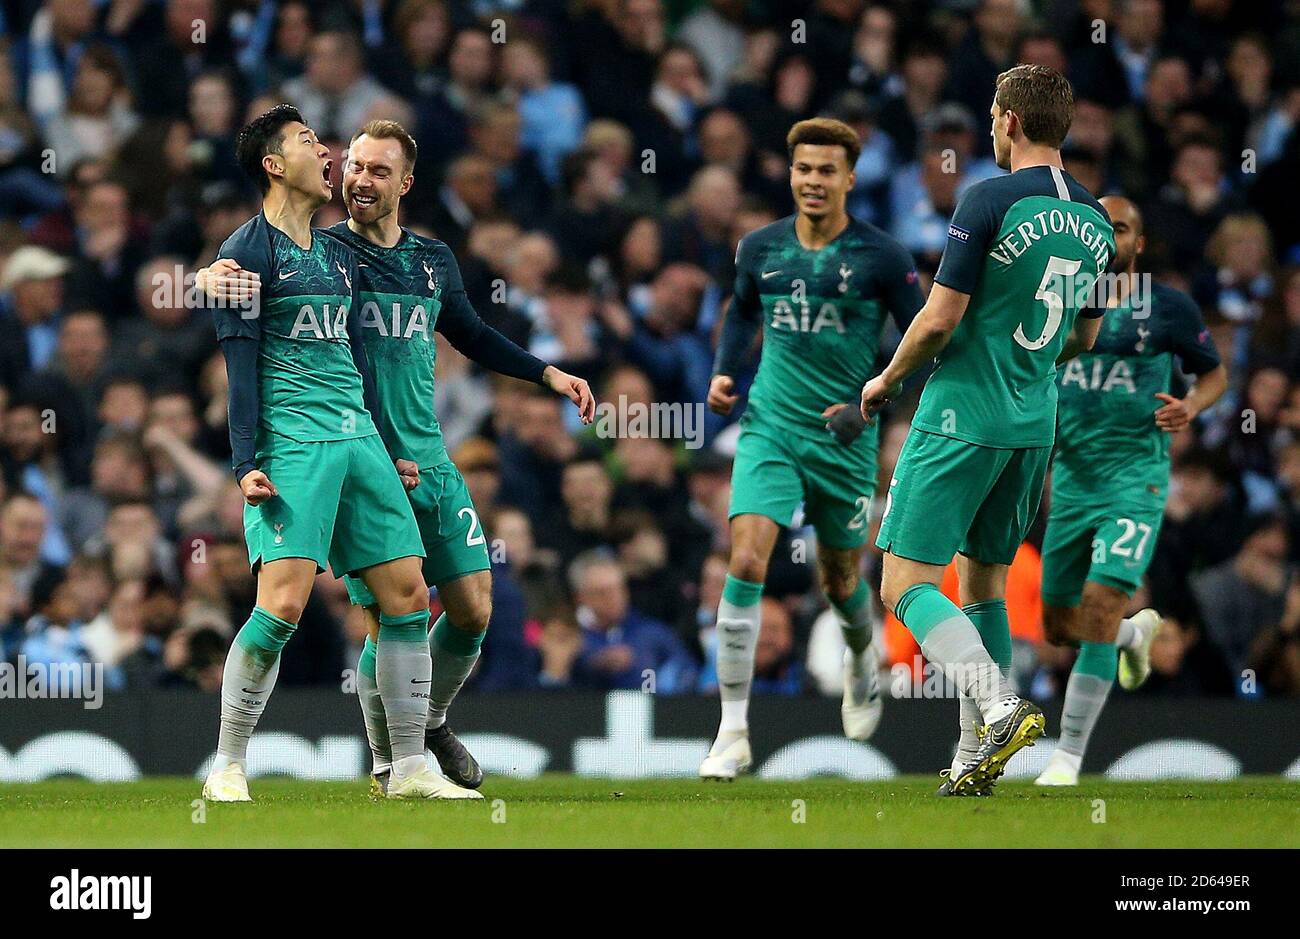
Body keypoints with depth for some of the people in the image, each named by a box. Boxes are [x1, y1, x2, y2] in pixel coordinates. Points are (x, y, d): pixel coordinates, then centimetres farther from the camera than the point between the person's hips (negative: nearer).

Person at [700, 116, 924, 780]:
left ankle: (861, 663, 51)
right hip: (770, 427, 1)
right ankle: (733, 733, -17)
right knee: (746, 563, -18)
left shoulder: (880, 257, -7)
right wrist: (725, 373, 7)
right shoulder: (760, 249, 3)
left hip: (844, 439, -1)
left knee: (840, 581, 13)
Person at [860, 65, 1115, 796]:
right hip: (1035, 426, 7)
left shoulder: (991, 202, -14)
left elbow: (939, 320, -15)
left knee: (907, 583, -6)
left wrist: (886, 381, 1)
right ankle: (977, 759, 14)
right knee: (985, 583, 17)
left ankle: (1000, 706, -25)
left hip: (962, 419, -7)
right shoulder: (1095, 222, 8)